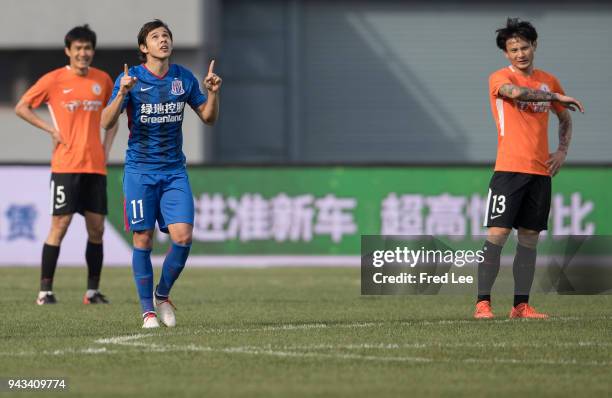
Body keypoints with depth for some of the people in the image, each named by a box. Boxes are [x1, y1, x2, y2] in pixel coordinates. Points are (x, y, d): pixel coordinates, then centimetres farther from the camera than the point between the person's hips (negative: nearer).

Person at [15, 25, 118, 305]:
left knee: (96, 227, 3)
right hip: (65, 164, -4)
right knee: (60, 224, -7)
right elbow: (21, 108, 1)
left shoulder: (103, 80, 8)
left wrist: (107, 146, 10)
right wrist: (51, 129, -7)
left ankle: (93, 291, 10)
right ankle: (45, 290, -2)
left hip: (95, 166, 4)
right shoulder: (54, 80, -4)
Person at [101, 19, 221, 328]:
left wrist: (213, 92, -7)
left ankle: (162, 294, 14)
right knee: (143, 239, -2)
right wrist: (122, 94, -29)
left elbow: (208, 117, 12)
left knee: (183, 236, -9)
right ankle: (147, 309, 10)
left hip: (174, 172, 3)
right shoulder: (131, 78, -6)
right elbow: (106, 123, -13)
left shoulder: (184, 78, 4)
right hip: (140, 171, -3)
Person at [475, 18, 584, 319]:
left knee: (529, 238, 6)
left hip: (540, 172, 5)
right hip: (509, 169, -5)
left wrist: (562, 151, 9)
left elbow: (565, 119, 25)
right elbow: (515, 92, -25)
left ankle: (521, 305, 10)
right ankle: (483, 303, -9)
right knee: (497, 234, -10)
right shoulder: (500, 78, -2)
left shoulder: (548, 81, 14)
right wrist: (556, 97, -21)